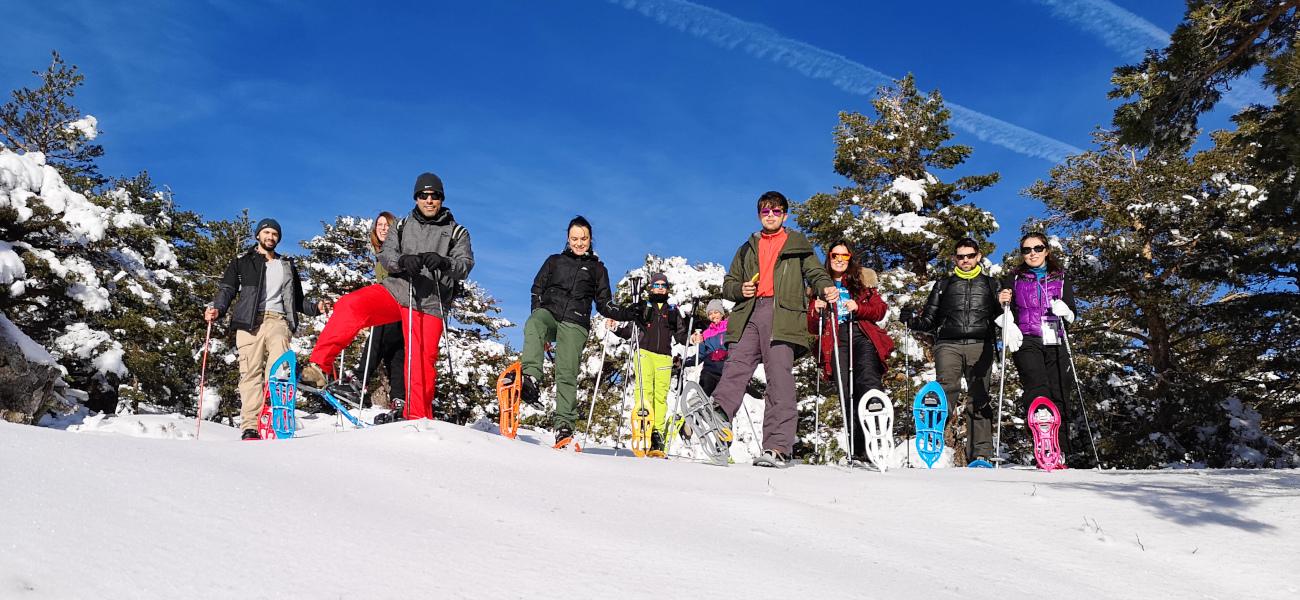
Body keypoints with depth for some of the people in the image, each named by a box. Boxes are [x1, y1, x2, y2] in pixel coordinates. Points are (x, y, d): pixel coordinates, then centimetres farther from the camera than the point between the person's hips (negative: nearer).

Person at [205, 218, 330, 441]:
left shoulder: (288, 266, 27)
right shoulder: (242, 263, 19)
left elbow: (296, 300, 30)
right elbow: (227, 290, 8)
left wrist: (315, 308, 12)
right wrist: (217, 309, -12)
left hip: (277, 320, 1)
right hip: (250, 321, -1)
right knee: (251, 372, -9)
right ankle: (250, 427, -12)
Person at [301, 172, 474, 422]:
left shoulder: (457, 232, 9)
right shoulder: (403, 226, 16)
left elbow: (465, 265, -4)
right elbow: (385, 255, 5)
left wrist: (443, 263, -26)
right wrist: (402, 261, -19)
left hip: (429, 304, -2)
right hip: (395, 290, 2)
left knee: (423, 361, -9)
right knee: (350, 307, -23)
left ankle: (418, 418, 6)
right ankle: (319, 367, -19)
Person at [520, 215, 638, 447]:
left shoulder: (598, 269, 21)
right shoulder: (554, 261, 22)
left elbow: (604, 304, 19)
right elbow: (537, 289, 20)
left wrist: (625, 313, 2)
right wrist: (538, 314, 4)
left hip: (574, 325, 0)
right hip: (548, 313, 0)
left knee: (567, 374, -12)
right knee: (532, 326, -37)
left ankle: (564, 425, -12)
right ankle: (530, 378, -48)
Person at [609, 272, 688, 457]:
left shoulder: (672, 310, 22)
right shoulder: (642, 307, 16)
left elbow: (680, 334, 20)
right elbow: (629, 330, 12)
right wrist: (615, 329, -5)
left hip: (664, 357, 2)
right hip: (644, 352, -2)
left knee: (661, 395, -7)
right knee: (644, 391, -18)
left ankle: (657, 434, -9)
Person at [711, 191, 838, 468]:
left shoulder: (798, 245, 19)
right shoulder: (748, 249, 27)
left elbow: (815, 271, 10)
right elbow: (728, 284, 27)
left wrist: (827, 287, -13)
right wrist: (740, 289, 3)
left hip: (783, 317, -3)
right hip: (749, 315, 3)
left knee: (780, 378, -12)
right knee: (734, 371, -10)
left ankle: (777, 447, -17)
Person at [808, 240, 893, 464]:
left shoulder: (862, 281, 22)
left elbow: (880, 309, 11)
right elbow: (812, 327, 19)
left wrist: (858, 307, -7)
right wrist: (817, 311, -3)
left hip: (863, 336, -1)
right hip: (836, 340, 1)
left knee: (868, 382, -25)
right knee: (846, 393, -10)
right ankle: (858, 451, -10)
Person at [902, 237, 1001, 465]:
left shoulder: (990, 284, 22)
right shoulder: (944, 284, 23)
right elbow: (929, 320, 20)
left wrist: (1005, 307, -5)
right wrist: (911, 320, 1)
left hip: (980, 345, 0)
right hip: (948, 345, 0)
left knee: (980, 398, -8)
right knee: (945, 391, -18)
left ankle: (980, 454, -9)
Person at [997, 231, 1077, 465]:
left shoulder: (1060, 278, 17)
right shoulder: (1014, 279, 15)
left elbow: (1072, 314, 15)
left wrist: (1064, 310, -6)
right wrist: (1002, 303, -7)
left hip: (1054, 343, 2)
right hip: (1026, 341, -2)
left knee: (1057, 395, -5)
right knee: (1038, 390, -21)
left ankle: (1060, 454, -2)